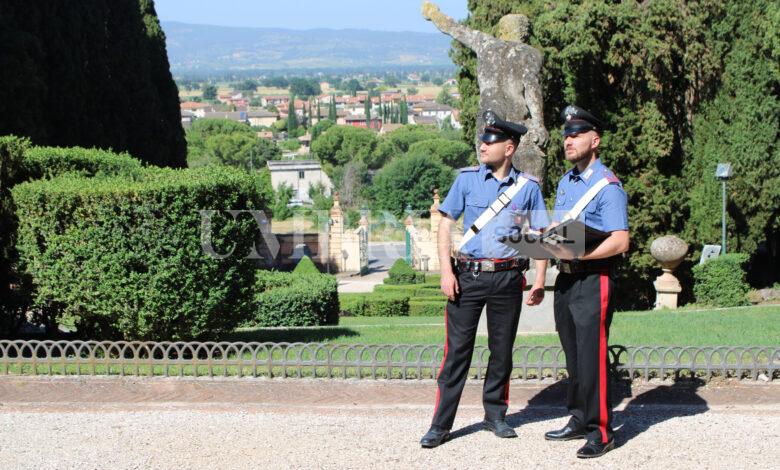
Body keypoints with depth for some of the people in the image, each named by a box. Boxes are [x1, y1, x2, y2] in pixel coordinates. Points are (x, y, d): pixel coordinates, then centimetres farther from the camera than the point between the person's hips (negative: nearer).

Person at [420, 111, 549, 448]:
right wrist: (446, 272, -7)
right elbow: (445, 225, 3)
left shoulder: (528, 187, 3)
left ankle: (495, 416, 25)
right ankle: (441, 424, 2)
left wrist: (540, 281, -1)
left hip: (508, 279, 1)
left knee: (502, 351, 10)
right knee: (457, 350, -2)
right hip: (468, 277, -1)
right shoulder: (467, 179, 2)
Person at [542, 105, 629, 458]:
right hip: (565, 279, 8)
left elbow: (620, 242, -19)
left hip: (593, 280, -8)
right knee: (573, 356, 14)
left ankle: (601, 432, 0)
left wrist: (576, 254, -25)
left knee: (592, 356, -7)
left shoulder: (607, 186, -11)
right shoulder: (565, 182, 15)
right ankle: (580, 420, 25)